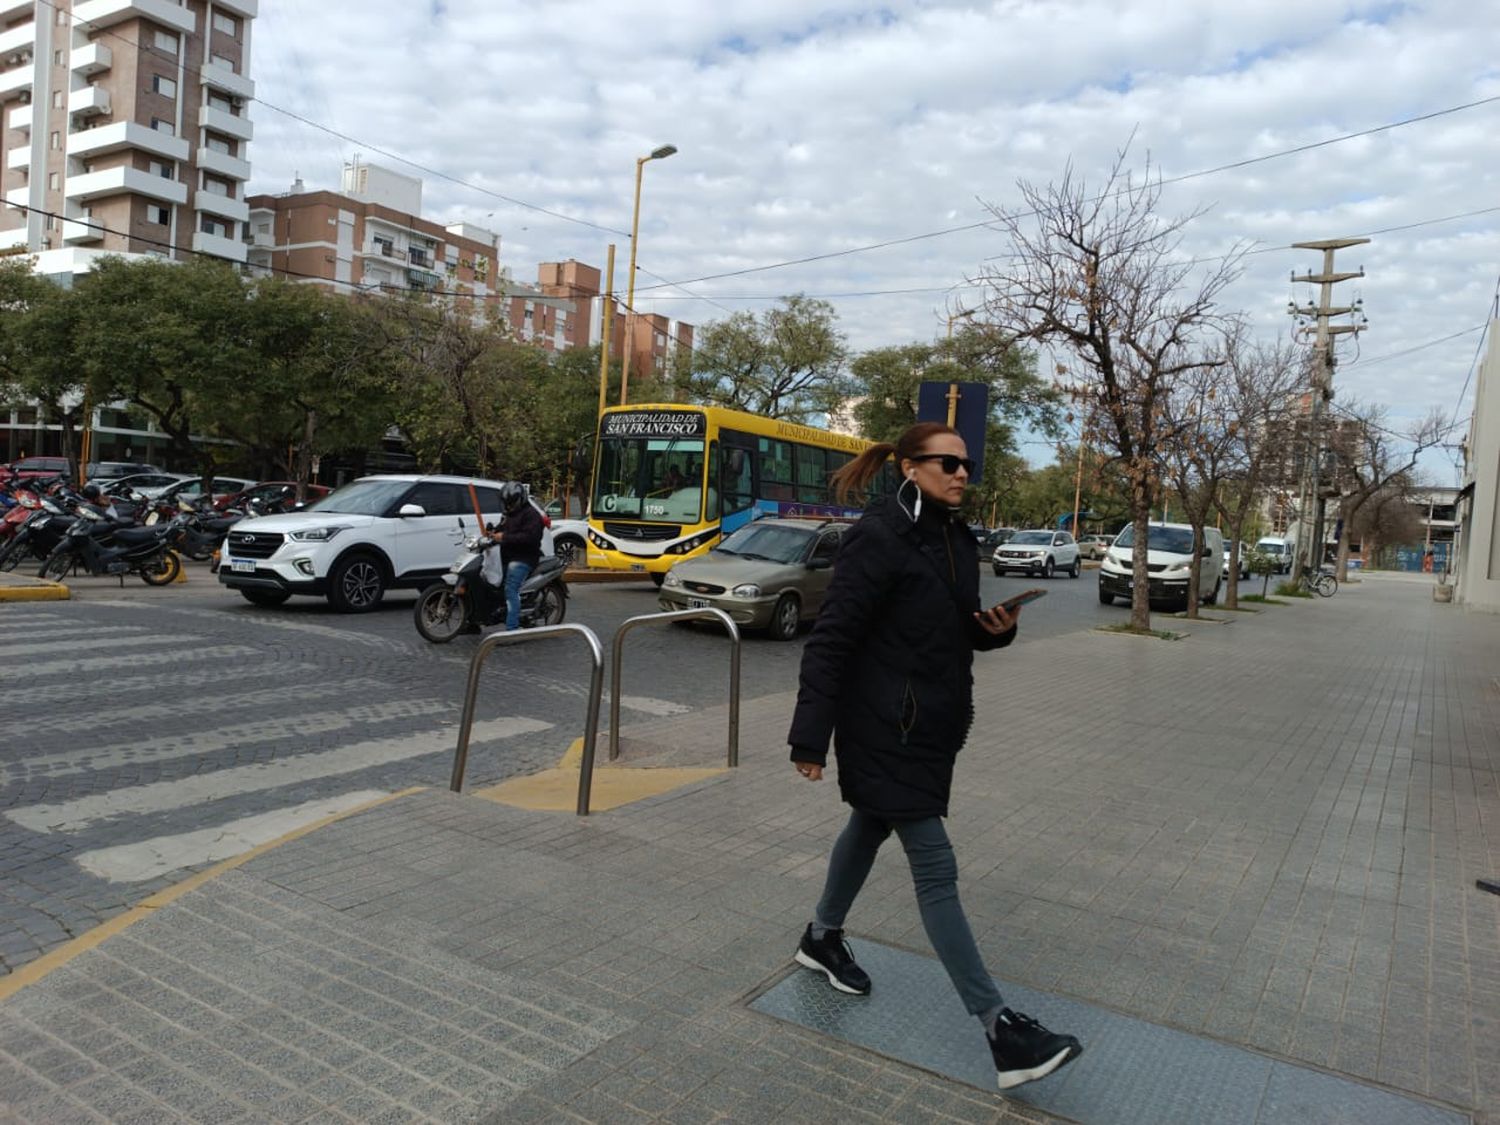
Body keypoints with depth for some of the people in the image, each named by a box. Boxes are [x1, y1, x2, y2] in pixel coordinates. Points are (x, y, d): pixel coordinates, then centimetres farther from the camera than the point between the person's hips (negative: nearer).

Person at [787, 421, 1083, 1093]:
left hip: (930, 725, 9)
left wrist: (999, 628, -6)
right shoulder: (879, 537, -18)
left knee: (869, 830, 24)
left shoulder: (957, 540, 8)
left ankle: (822, 939, 46)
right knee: (936, 869, -5)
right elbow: (831, 639, -20)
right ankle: (1001, 1032, 1)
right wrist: (810, 737, -21)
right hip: (883, 730, -9)